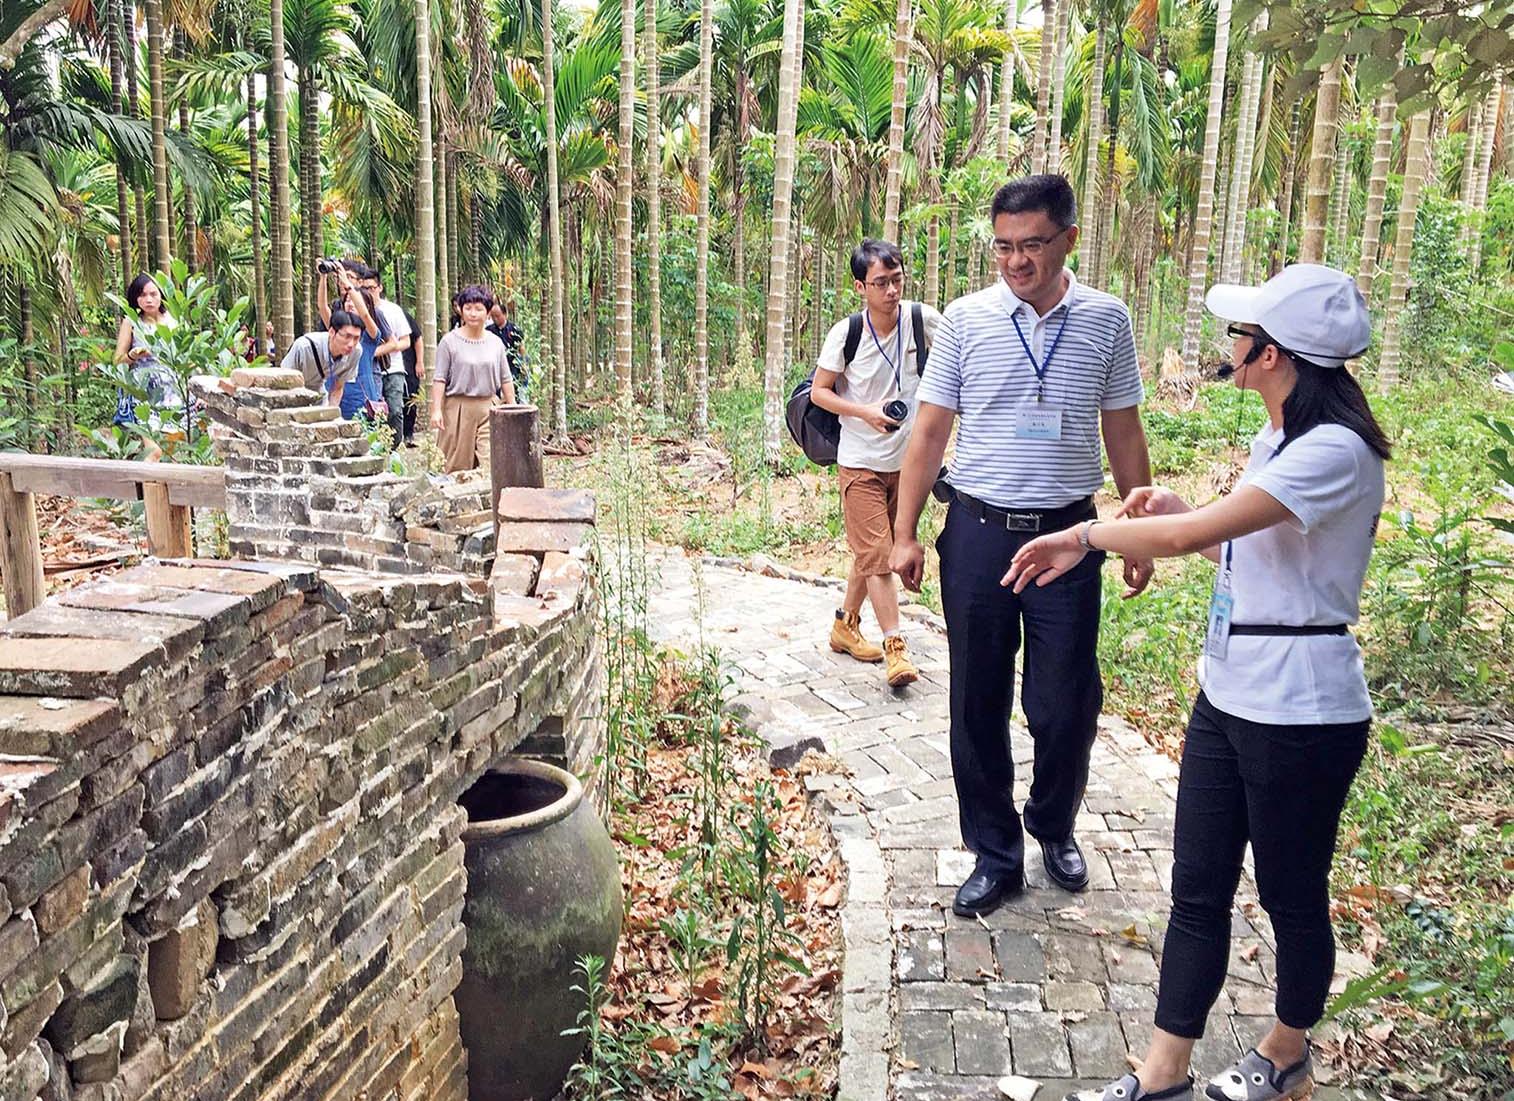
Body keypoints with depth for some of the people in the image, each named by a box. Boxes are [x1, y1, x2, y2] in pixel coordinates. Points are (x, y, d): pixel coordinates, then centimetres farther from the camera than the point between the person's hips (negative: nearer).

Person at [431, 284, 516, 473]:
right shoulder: (450, 341, -1)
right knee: (457, 464, 1)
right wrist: (436, 409, -12)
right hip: (459, 407, -2)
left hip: (489, 407, 3)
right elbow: (439, 379, -4)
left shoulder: (495, 343, 9)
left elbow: (505, 379, 14)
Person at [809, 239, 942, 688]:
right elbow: (819, 391, -4)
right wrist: (866, 412, -19)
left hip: (906, 460, 3)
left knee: (873, 552, 15)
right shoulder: (846, 334, -13)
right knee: (877, 555, -8)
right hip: (860, 462, -3)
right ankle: (895, 649, -2)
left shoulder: (923, 320, -8)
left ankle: (845, 625, 33)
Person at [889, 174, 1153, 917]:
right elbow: (929, 432, 2)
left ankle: (1054, 828, 35)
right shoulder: (965, 319, -1)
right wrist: (905, 534, -2)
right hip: (977, 534, 0)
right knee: (978, 704, 8)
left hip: (1066, 536, 0)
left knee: (1067, 703, 7)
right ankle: (995, 854, 24)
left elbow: (1123, 434, 8)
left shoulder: (1106, 320, 1)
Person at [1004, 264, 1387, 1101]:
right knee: (1197, 889, 12)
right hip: (1227, 695, 9)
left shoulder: (1335, 451, -21)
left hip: (1300, 714, -9)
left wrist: (1084, 536, -13)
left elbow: (1189, 535, -27)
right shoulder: (1277, 439, 10)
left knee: (1293, 898, 12)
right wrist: (1178, 512, 4)